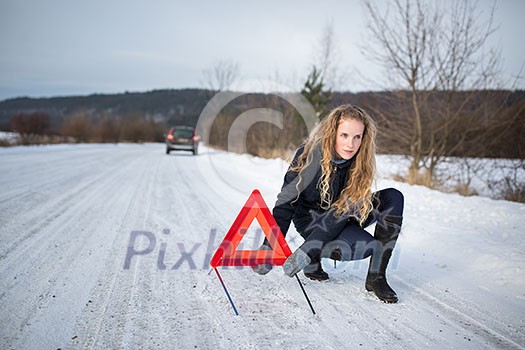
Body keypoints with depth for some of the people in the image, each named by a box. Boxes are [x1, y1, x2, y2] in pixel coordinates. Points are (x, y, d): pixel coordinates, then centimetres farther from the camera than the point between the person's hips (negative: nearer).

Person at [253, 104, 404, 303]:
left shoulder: (360, 160, -15)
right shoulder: (312, 158, -26)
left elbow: (356, 204, -11)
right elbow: (285, 202, -24)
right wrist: (270, 246, -29)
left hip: (342, 220, 5)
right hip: (311, 221, -5)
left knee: (393, 198, -15)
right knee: (367, 247, -29)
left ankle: (376, 277, -13)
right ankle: (311, 258, -3)